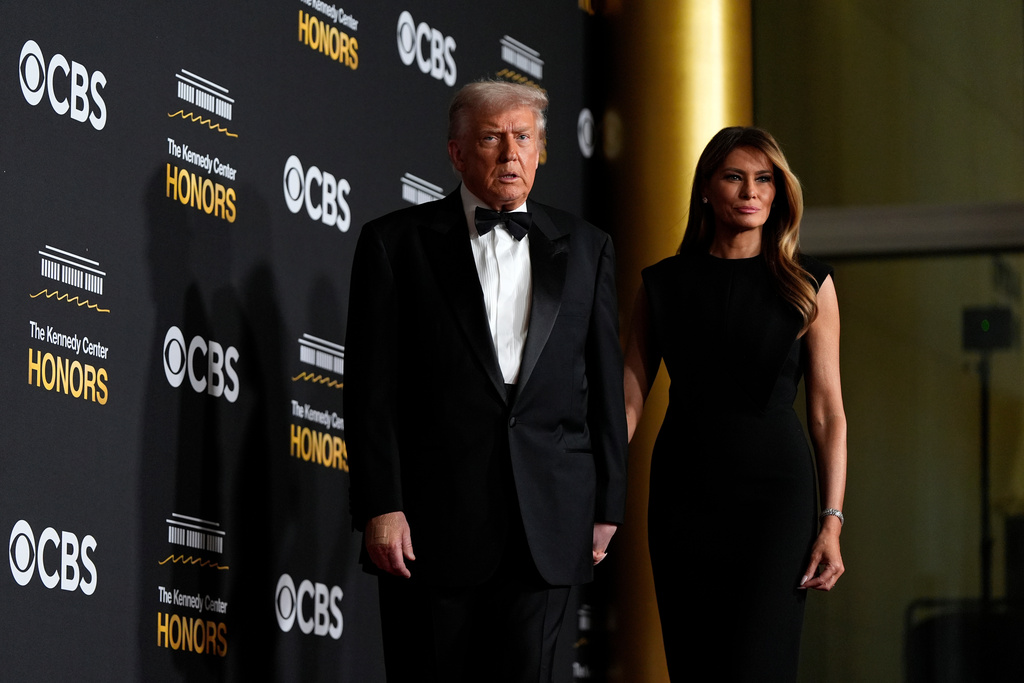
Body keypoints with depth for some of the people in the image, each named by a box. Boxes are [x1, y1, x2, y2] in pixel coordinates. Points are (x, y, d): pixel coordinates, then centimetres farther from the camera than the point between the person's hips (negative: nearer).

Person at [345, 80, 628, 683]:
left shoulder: (585, 248, 11)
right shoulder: (396, 243, 3)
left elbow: (606, 385, 12)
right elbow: (372, 390, -1)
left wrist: (606, 506, 7)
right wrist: (381, 508, -9)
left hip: (546, 528, 2)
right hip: (431, 520, -2)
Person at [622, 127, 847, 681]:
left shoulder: (808, 286, 4)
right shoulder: (664, 284, 8)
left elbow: (828, 412, 3)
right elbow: (628, 399, 5)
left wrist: (832, 522, -5)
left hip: (774, 490, -2)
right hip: (682, 491, 3)